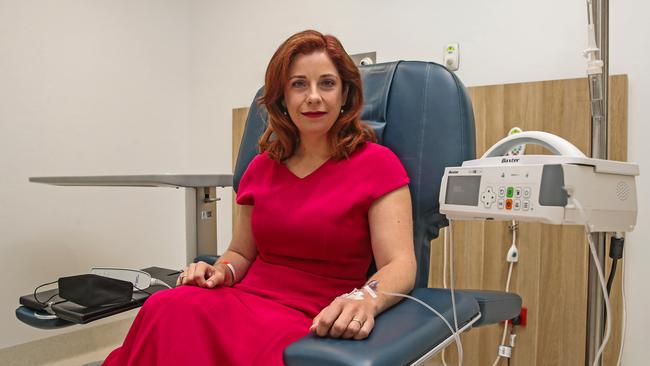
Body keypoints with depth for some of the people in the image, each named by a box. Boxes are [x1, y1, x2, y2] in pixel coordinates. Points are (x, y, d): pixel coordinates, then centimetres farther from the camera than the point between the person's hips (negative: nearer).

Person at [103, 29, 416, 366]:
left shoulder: (377, 163, -2)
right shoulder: (262, 167, 14)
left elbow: (400, 264, -11)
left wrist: (365, 299, -33)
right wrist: (220, 272, -3)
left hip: (313, 322, -4)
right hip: (245, 300, 4)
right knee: (168, 309, -30)